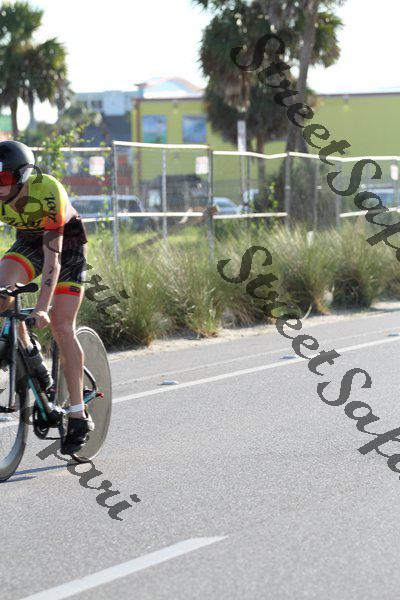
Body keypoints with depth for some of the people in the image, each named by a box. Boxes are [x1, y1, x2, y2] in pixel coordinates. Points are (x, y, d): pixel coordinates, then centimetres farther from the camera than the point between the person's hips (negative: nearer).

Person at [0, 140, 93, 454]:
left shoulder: (48, 191, -36)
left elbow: (52, 255, -38)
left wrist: (42, 308, -45)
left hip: (67, 240, -4)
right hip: (28, 240, 4)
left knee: (61, 326, -11)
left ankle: (80, 417, -3)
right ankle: (29, 354, -3)